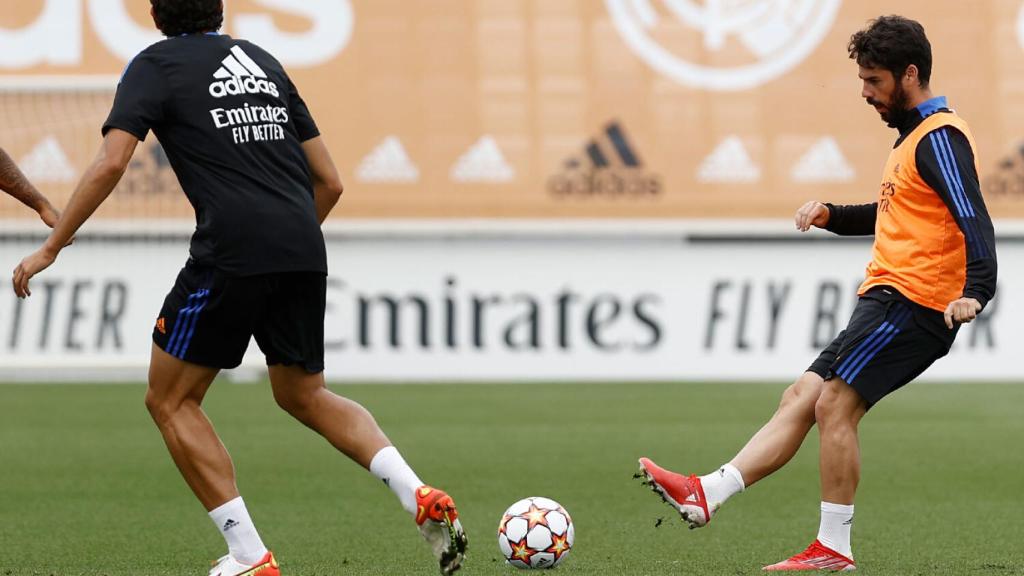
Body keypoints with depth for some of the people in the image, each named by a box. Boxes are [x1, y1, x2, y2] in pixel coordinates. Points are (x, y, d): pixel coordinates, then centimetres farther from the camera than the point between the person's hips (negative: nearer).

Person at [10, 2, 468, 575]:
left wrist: (50, 248, -1)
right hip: (305, 256, 6)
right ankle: (420, 496, 2)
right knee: (305, 395, 24)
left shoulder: (155, 65, 6)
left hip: (231, 252, -6)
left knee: (171, 400, 10)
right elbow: (330, 181, 21)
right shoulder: (261, 59, 23)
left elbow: (111, 164, -8)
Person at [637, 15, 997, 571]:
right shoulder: (915, 135, 21)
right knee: (800, 398, 3)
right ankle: (708, 494, -1)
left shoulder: (939, 137, -11)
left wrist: (974, 291, -37)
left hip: (909, 301, -10)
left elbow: (973, 220, -23)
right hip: (889, 302, 10)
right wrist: (832, 214, 18)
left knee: (834, 405, -13)